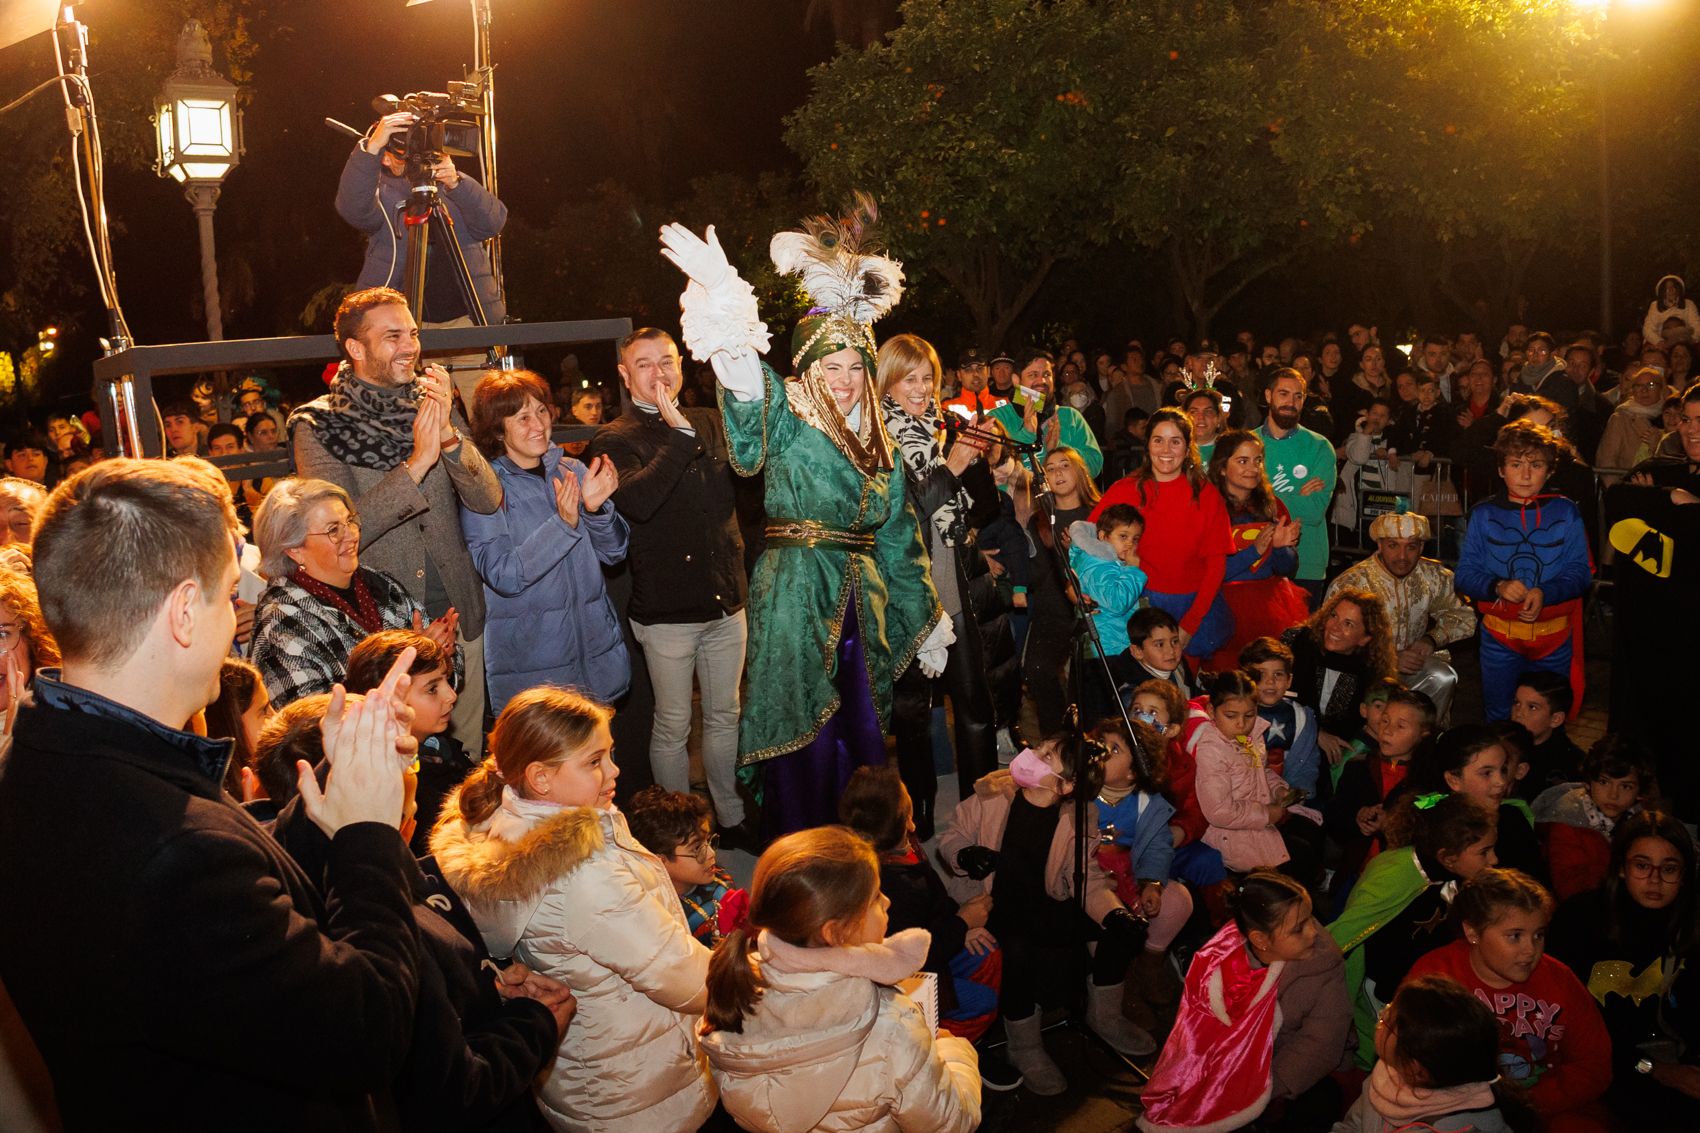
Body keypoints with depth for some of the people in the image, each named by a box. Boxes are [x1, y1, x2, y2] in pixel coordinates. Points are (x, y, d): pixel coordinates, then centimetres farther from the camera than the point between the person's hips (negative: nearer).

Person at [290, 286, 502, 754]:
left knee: (467, 759, 15)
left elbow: (489, 500, -4)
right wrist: (417, 462, -23)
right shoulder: (318, 428, -7)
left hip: (459, 617, 4)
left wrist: (449, 436, -19)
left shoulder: (432, 407, 5)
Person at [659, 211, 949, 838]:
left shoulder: (877, 440, 14)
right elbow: (749, 384, -25)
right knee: (804, 732, -2)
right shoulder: (788, 417, -3)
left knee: (863, 731, 10)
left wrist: (924, 614, 19)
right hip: (796, 592, -5)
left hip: (861, 599, 6)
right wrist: (722, 293, -40)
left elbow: (896, 534, 19)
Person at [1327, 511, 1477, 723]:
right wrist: (1388, 660, -25)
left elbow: (1463, 617, 12)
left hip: (1412, 662, 4)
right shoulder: (1349, 585, -17)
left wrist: (1431, 639, -8)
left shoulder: (1434, 576, -1)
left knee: (1443, 677, -26)